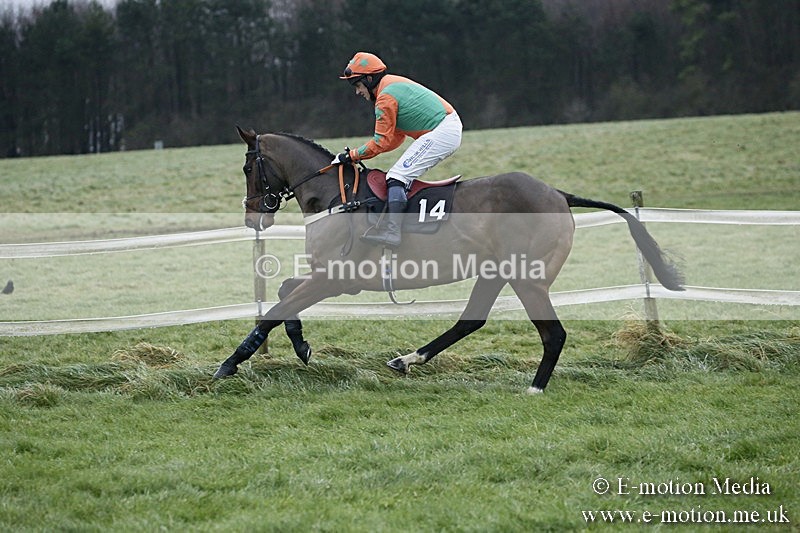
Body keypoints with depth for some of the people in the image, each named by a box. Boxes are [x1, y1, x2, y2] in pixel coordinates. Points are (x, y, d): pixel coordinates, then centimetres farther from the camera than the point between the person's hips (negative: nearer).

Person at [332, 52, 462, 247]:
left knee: (397, 176, -15)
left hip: (440, 133, -11)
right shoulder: (395, 85, 22)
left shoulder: (385, 97, -10)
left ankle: (392, 230, -29)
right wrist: (360, 153, 15)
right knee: (406, 176, 16)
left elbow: (381, 142, -10)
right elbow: (396, 137, 21)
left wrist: (351, 156, -2)